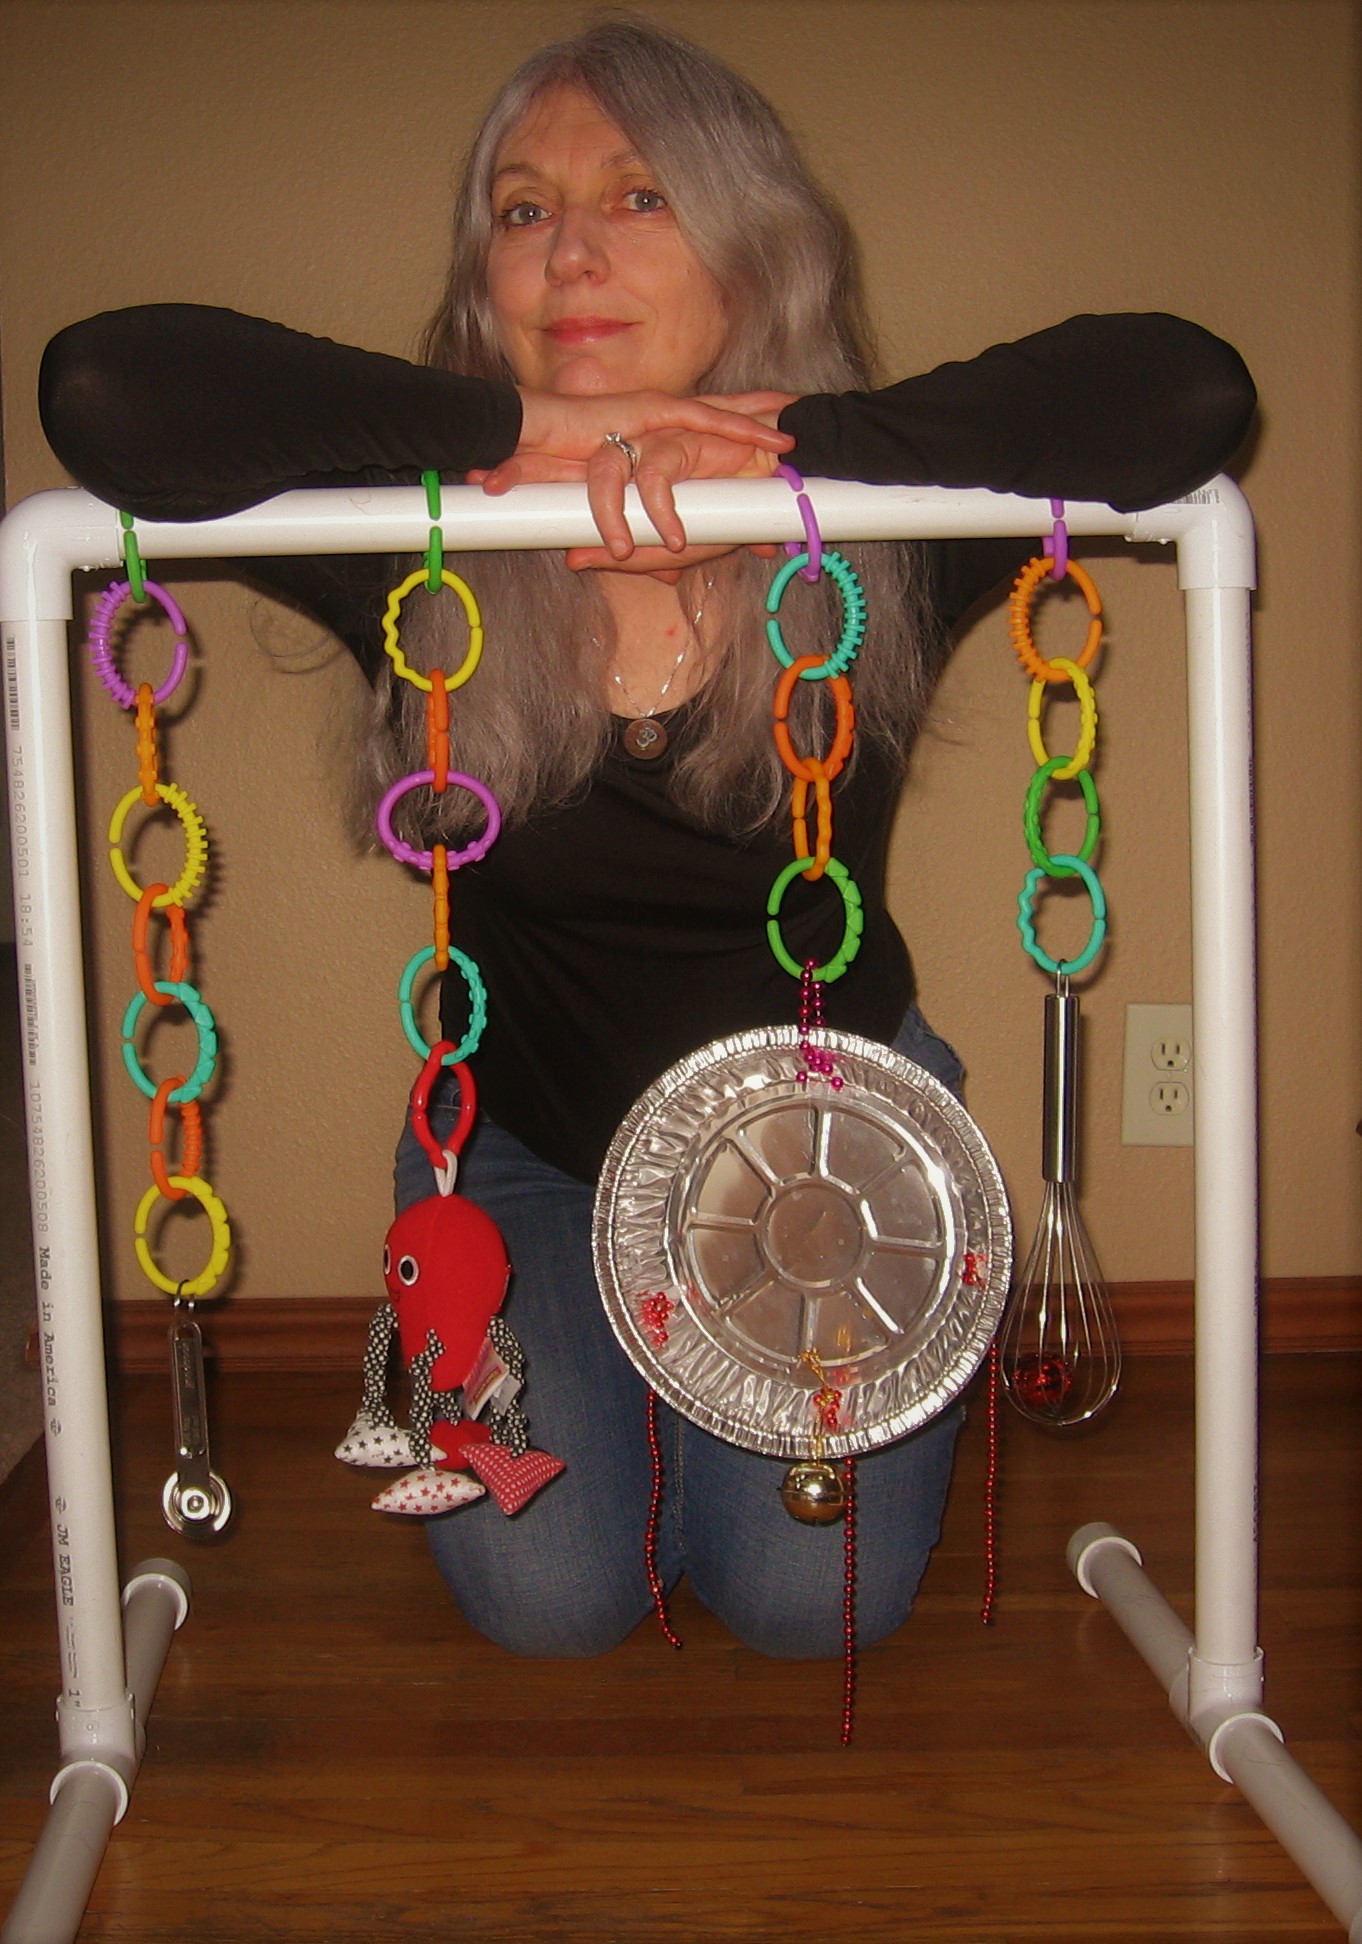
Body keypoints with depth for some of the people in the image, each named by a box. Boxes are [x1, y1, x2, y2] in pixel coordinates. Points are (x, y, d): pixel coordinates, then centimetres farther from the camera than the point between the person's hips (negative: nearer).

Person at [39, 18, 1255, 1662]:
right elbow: (103, 388, -32)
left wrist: (785, 449, -34)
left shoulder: (876, 540, -19)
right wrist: (513, 430, -35)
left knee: (815, 1600, -7)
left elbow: (1188, 390, -32)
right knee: (547, 1603, -6)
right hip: (526, 1143, 1)